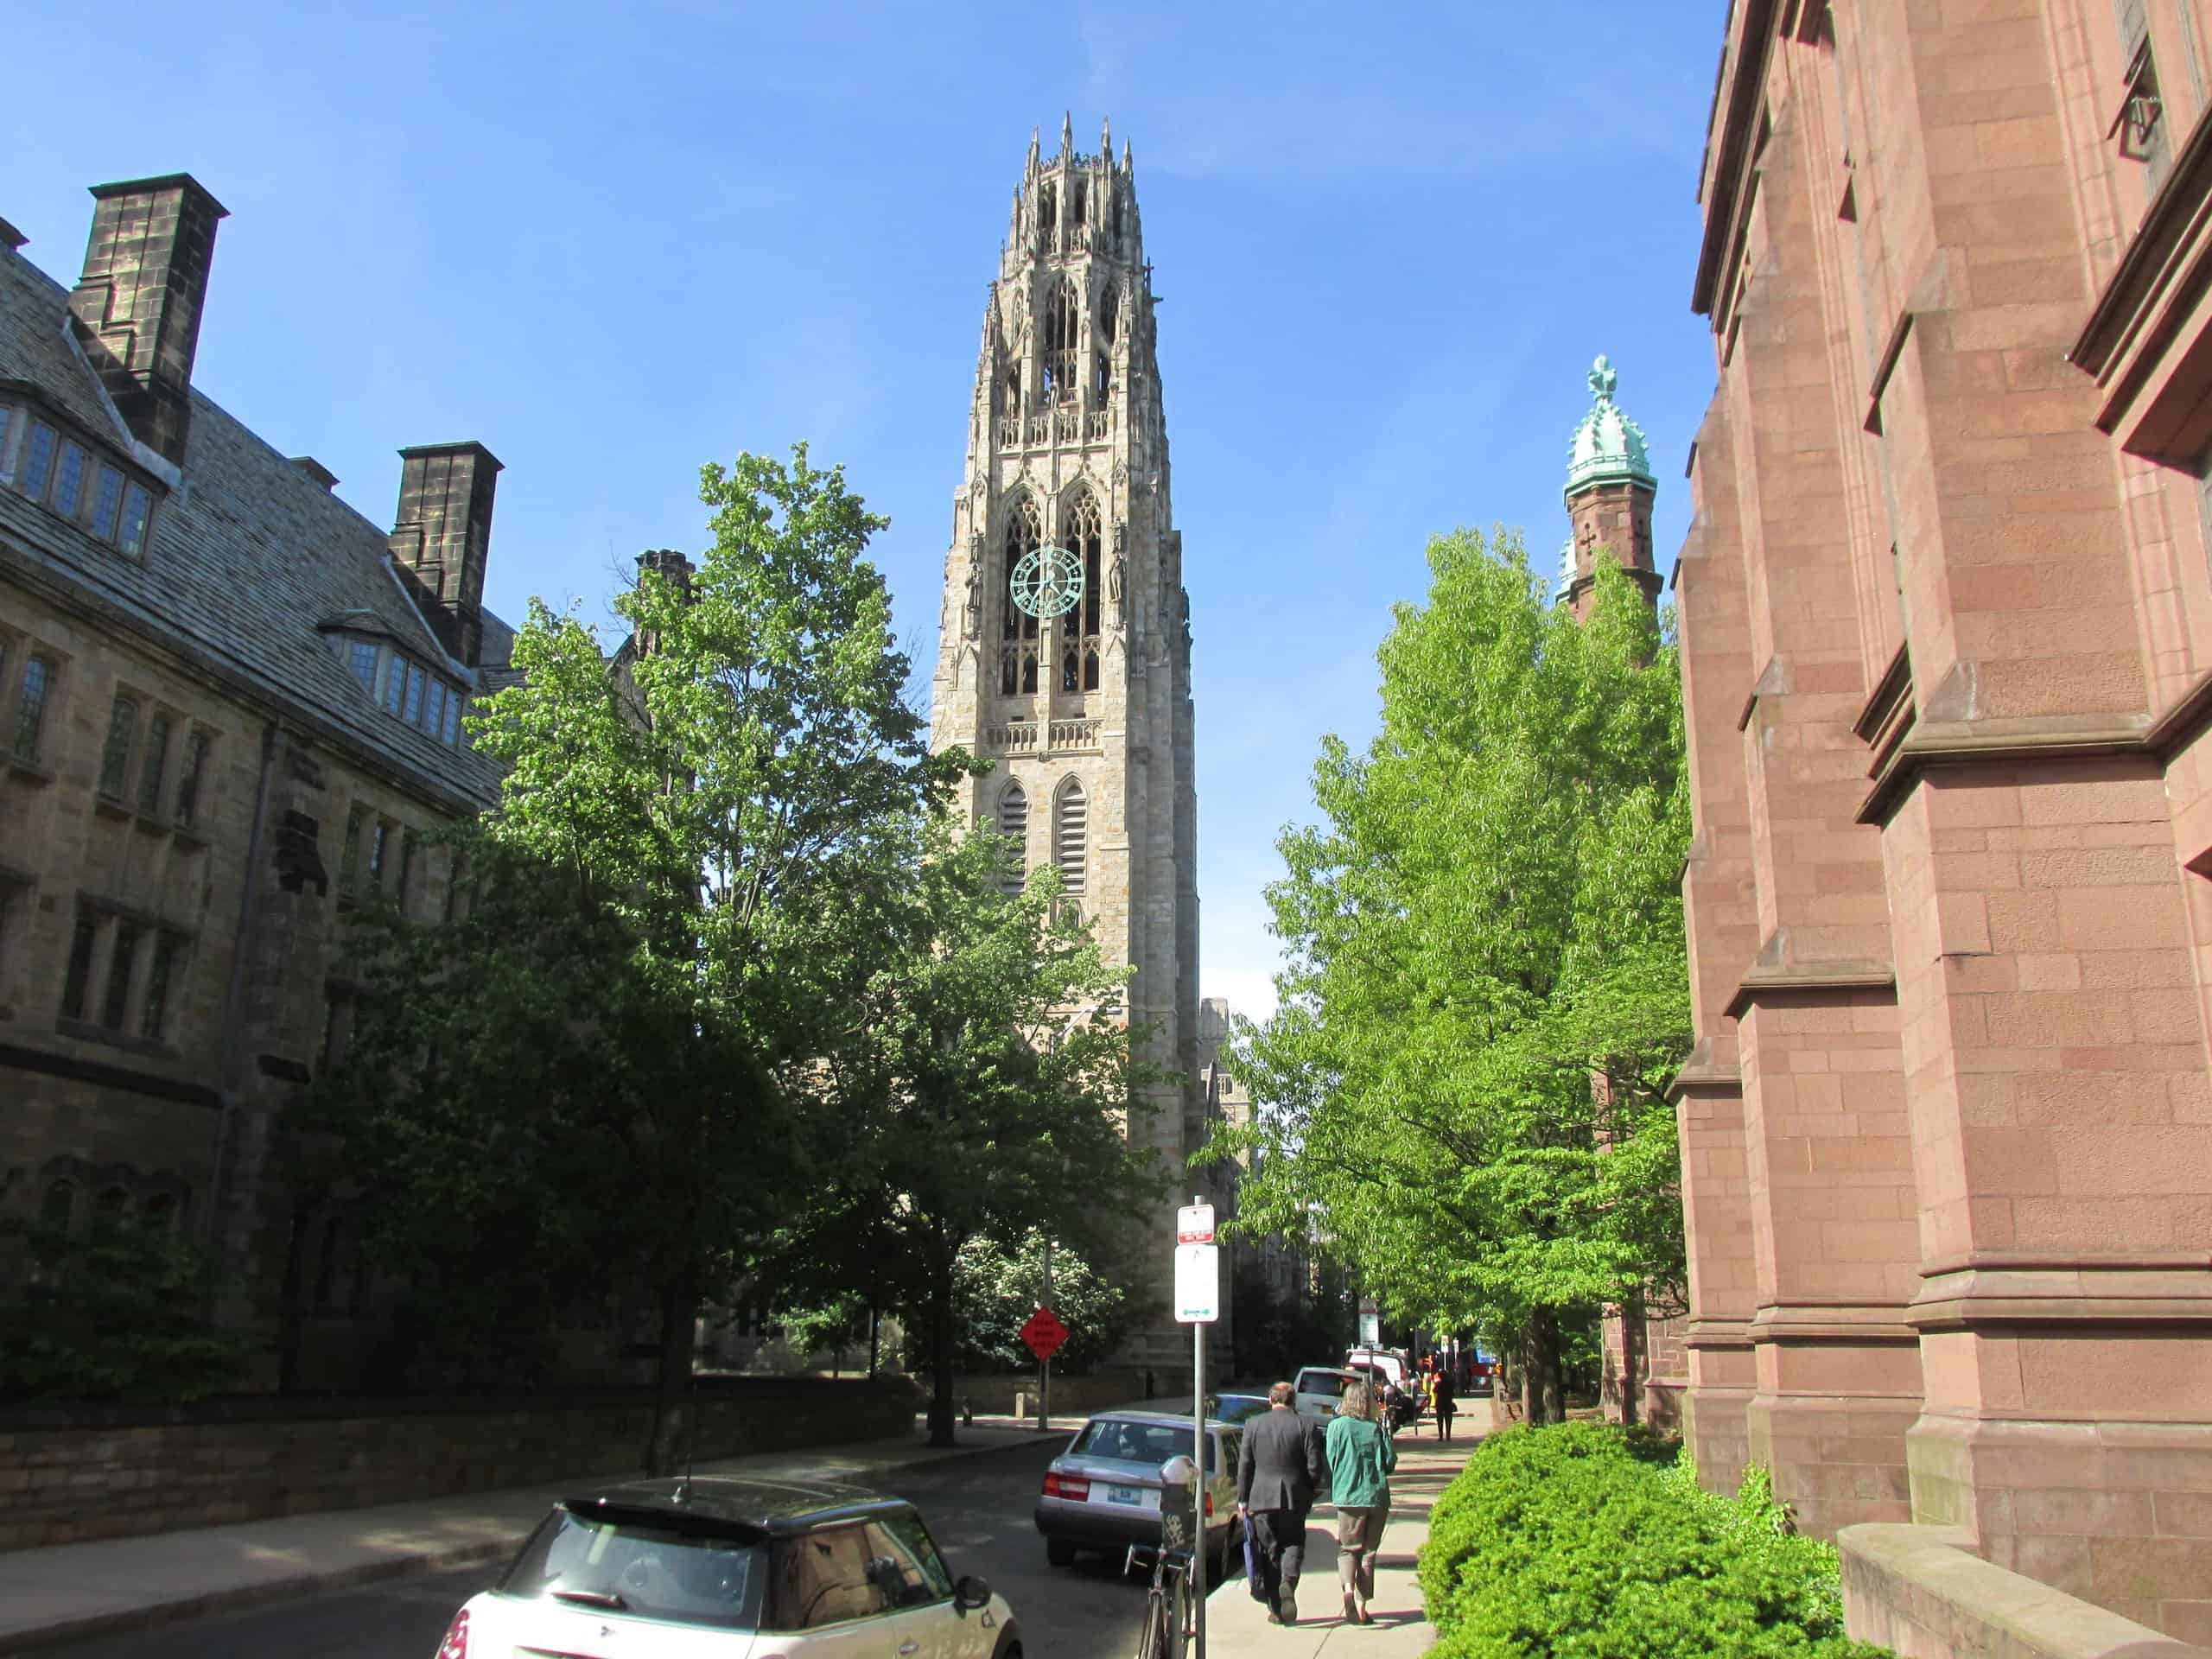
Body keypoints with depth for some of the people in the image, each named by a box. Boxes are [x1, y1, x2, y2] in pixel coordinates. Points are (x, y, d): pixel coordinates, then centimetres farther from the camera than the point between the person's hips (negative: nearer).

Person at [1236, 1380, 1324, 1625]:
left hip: (1261, 1497, 1)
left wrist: (1242, 1500, 7)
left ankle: (1276, 1609, 9)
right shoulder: (1305, 1426, -3)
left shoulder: (1253, 1425, 0)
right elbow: (1314, 1466, -4)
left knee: (1269, 1550, 9)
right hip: (1294, 1497, -1)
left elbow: (1244, 1465, 1)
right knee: (1293, 1543, 14)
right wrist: (1310, 1494, 12)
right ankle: (1288, 1581, -14)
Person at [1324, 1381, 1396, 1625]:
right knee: (1369, 1552, 12)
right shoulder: (1378, 1429, 2)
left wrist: (1333, 1491, 13)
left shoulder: (1337, 1425, -3)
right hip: (1377, 1497, 2)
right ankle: (1361, 1606, 10)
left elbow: (1331, 1461, -3)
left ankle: (1347, 1588, -18)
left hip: (1348, 1496, -2)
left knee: (1348, 1549, 8)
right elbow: (1391, 1461, 3)